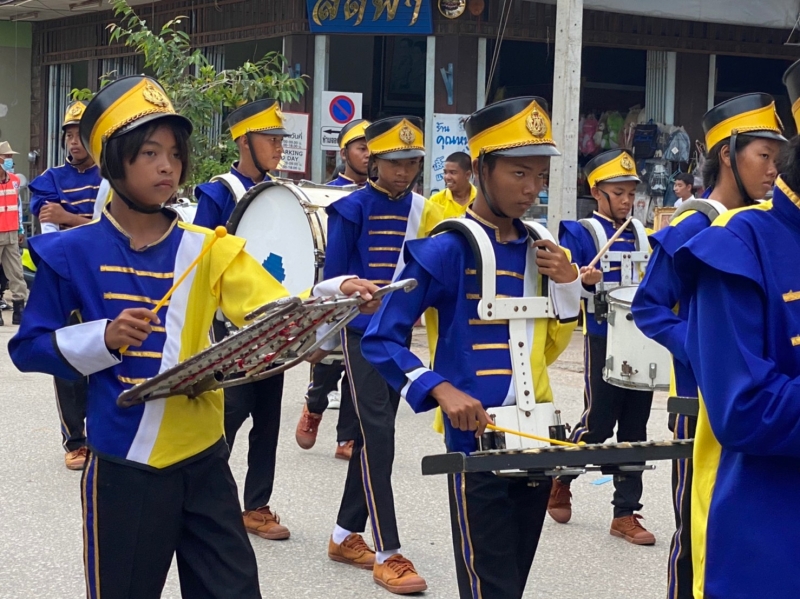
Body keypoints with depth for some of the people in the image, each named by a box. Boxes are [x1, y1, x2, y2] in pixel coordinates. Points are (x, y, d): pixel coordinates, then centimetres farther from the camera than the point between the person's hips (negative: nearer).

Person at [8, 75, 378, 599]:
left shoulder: (206, 249, 2)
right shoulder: (73, 253, -5)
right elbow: (28, 348, -1)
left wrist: (333, 296, -28)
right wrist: (105, 338, -16)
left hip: (203, 459, 3)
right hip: (124, 465, -2)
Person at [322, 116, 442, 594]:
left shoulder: (424, 211, 7)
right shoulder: (354, 208, -8)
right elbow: (334, 275, -7)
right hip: (363, 331, -6)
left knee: (375, 433, 12)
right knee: (378, 436, -11)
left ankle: (346, 536, 24)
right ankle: (388, 554, -9)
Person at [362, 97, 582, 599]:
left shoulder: (538, 248, 9)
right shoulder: (447, 249, -11)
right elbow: (381, 340, -12)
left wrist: (568, 285, -1)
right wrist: (443, 391, -25)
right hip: (478, 442, -7)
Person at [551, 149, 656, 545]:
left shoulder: (639, 234, 13)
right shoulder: (579, 233, -4)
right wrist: (582, 279, -32)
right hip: (603, 342, -5)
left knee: (634, 429, 5)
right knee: (598, 424, -2)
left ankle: (626, 514, 11)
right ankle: (560, 480, 25)